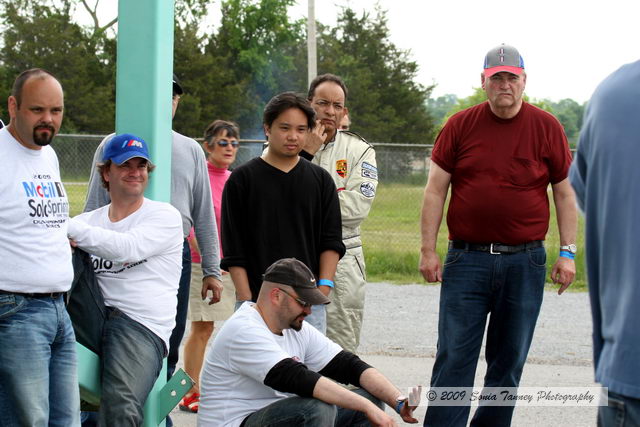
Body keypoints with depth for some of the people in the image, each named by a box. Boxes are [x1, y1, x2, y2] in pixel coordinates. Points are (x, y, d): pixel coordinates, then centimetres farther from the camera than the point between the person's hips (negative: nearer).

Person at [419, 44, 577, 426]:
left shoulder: (547, 128, 3)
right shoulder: (460, 125, 3)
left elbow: (565, 194, 6)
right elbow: (436, 190, 4)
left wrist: (568, 253, 1)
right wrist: (428, 250, 0)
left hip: (524, 262, 1)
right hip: (467, 259, -1)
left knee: (510, 360, 8)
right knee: (454, 356, -4)